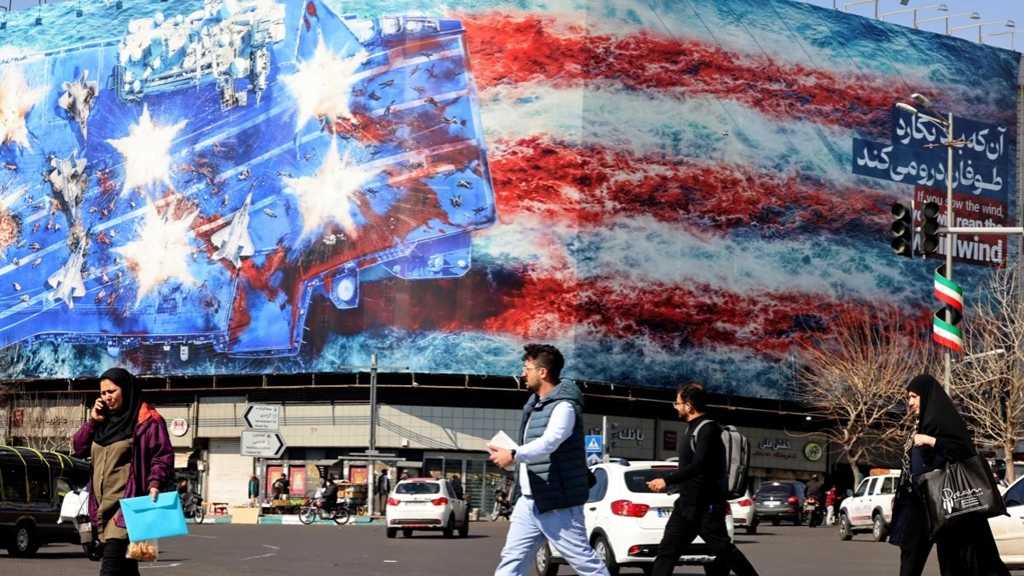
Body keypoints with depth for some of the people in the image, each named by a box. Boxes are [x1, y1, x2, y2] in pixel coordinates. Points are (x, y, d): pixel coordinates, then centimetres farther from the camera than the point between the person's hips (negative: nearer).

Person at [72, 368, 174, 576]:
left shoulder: (147, 421, -4)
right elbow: (78, 449, 18)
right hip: (103, 505, 8)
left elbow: (163, 456, -9)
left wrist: (155, 483, -23)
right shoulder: (104, 420, 19)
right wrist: (92, 421, 6)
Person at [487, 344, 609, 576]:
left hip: (557, 503, -9)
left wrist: (514, 455, -39)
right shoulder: (534, 404, 15)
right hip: (528, 500, 9)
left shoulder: (563, 406, -15)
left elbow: (549, 442, -31)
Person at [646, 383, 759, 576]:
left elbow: (699, 465, -25)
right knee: (667, 549, 4)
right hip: (687, 503, 10)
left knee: (723, 550, -8)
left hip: (707, 506, -10)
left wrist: (667, 480, -27)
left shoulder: (708, 429, -14)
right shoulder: (694, 429, 16)